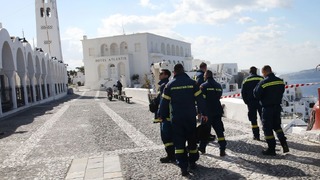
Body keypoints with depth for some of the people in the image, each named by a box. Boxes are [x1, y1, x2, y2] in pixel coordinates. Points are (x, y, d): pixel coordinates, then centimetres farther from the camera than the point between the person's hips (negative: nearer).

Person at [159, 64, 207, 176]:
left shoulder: (170, 85, -1)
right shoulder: (192, 83, 0)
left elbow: (164, 102, 1)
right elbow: (199, 99, -1)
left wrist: (162, 116, 11)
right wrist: (203, 113, 6)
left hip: (176, 118, -1)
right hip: (191, 117, 1)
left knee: (179, 142, 3)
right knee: (192, 140, 17)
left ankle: (183, 166, -5)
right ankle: (192, 162, 27)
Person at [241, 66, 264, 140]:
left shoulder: (246, 80, 3)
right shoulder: (261, 79, 0)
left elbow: (243, 92, 3)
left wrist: (246, 102, 11)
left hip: (251, 102, 0)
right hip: (261, 101, 0)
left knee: (253, 119, 5)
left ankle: (256, 135, 2)